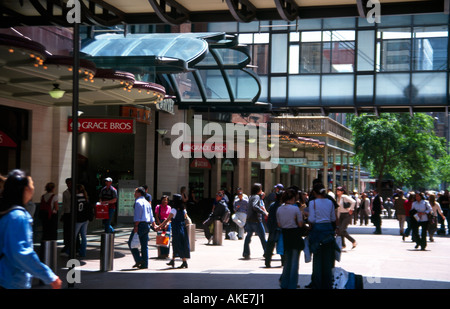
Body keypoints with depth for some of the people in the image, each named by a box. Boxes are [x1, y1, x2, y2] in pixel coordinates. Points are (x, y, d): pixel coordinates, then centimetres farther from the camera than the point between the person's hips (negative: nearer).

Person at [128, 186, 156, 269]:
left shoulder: (138, 202, -9)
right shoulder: (147, 202, 17)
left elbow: (137, 216, -17)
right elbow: (151, 216, 21)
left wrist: (136, 226, -18)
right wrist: (154, 225, 26)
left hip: (140, 224, -9)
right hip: (147, 225, 9)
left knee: (131, 243, -1)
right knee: (144, 245, 9)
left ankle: (139, 260, -9)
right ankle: (145, 264, 9)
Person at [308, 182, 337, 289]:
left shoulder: (313, 203, -9)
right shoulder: (330, 202, 4)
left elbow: (312, 220, -13)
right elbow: (333, 219, 9)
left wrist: (307, 218, 7)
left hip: (317, 229, -4)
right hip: (328, 228, 4)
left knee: (317, 258, 4)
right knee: (327, 258, 10)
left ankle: (317, 284, 7)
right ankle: (327, 283, 14)